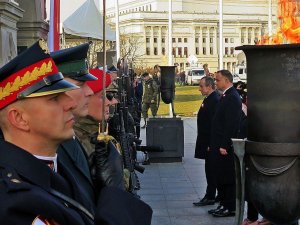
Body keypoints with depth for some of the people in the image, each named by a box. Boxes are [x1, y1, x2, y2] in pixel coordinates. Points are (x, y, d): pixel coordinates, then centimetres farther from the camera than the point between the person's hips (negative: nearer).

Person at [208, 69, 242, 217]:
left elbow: (231, 124, -21)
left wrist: (224, 145, -21)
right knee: (221, 177, 15)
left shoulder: (232, 97, -16)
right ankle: (224, 205, 23)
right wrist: (214, 144, 16)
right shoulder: (225, 96, 15)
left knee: (227, 177, -2)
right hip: (220, 145, 10)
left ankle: (230, 208, 7)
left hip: (226, 146, -10)